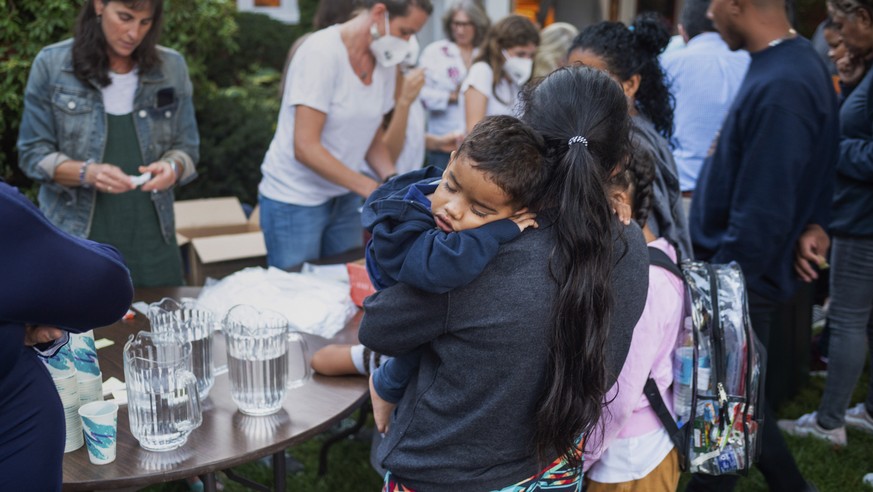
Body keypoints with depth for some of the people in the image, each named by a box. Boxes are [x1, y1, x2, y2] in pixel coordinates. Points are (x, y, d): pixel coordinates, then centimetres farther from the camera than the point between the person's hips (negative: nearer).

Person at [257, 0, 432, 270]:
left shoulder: (385, 61, 0)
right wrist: (372, 189, -25)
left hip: (345, 200, 6)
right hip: (294, 201, -6)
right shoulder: (323, 51, -19)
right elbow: (305, 148, -23)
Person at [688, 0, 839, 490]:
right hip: (741, 271, 9)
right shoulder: (797, 61, 6)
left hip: (739, 280, -9)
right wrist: (812, 221, 3)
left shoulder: (779, 90, -26)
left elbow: (759, 218, -25)